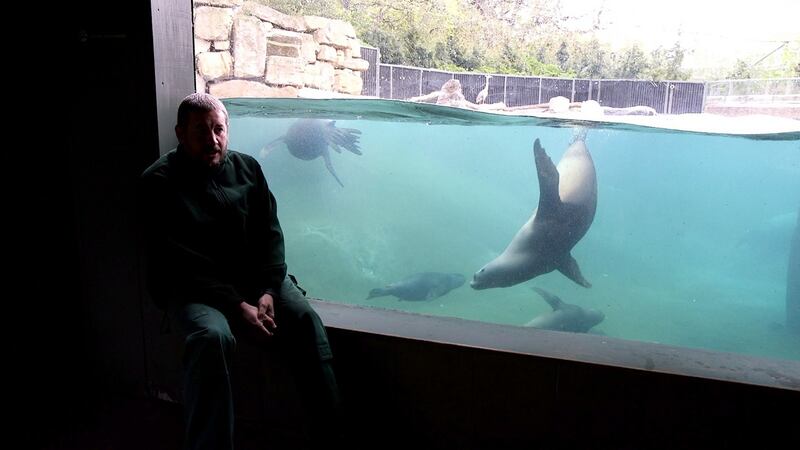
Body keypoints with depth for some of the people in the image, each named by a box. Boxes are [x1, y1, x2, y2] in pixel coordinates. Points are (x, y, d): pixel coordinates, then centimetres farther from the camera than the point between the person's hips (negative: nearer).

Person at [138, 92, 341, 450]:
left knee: (305, 320, -22)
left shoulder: (247, 168, 8)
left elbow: (271, 233, 4)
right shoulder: (159, 183, -6)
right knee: (212, 337, -35)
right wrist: (237, 307, -22)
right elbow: (177, 264, -14)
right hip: (193, 286, -3)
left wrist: (268, 291, -13)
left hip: (255, 276, 4)